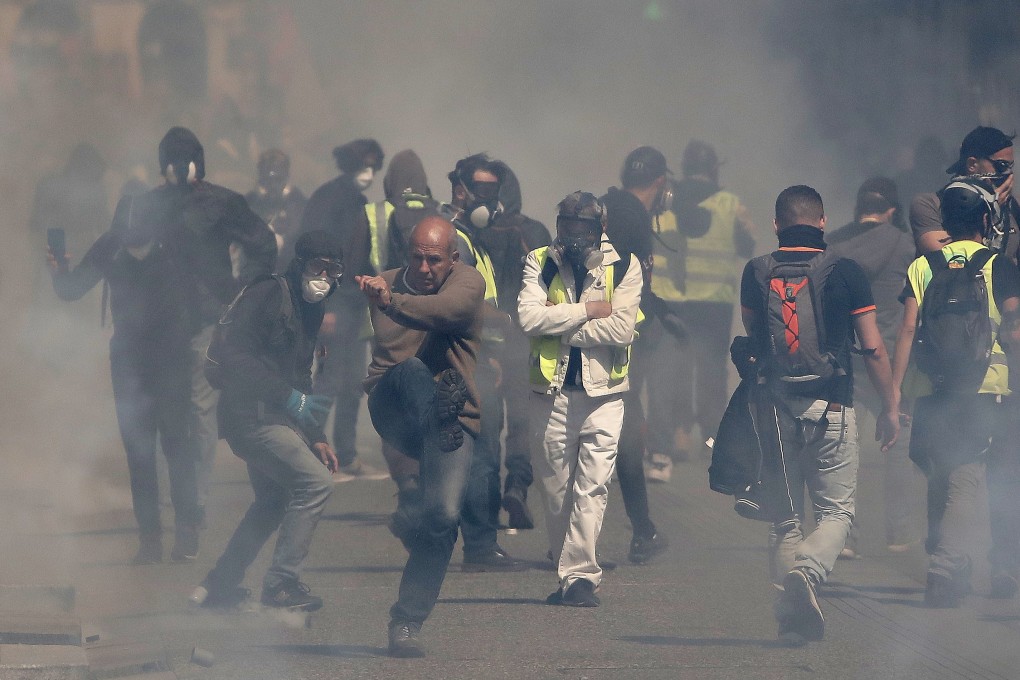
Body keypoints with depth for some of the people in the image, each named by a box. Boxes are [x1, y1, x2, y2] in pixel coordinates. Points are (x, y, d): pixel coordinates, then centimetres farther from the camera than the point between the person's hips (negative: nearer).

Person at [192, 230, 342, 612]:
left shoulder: (308, 309, 17)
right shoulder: (268, 295, -12)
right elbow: (231, 355, -22)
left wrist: (315, 437, 18)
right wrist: (289, 397, -24)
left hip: (272, 418, 10)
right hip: (251, 414, -10)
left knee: (273, 501, 19)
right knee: (315, 482, -16)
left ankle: (219, 586, 28)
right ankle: (282, 583, -10)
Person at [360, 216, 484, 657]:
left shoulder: (466, 280, -1)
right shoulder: (387, 282, 12)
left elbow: (451, 309, -26)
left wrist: (392, 302, -42)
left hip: (451, 415, -1)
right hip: (394, 413, 1)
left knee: (443, 516, -18)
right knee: (411, 369, -34)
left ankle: (406, 623, -2)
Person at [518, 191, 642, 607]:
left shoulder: (624, 267, 0)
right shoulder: (540, 263, 4)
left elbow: (623, 328, -13)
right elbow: (529, 316, -13)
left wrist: (561, 326, -13)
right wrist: (588, 311, -13)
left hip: (602, 391, -2)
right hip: (551, 391, 2)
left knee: (592, 487, -9)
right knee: (555, 488, 6)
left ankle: (580, 576, -9)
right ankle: (571, 574, 16)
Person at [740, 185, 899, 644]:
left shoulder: (756, 273, 2)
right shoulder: (844, 272, -4)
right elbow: (873, 349, -3)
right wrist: (890, 406, 7)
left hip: (775, 410, 2)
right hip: (831, 410, -2)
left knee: (784, 518, 11)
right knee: (836, 511, 6)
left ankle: (792, 621, 7)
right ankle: (807, 570, -23)